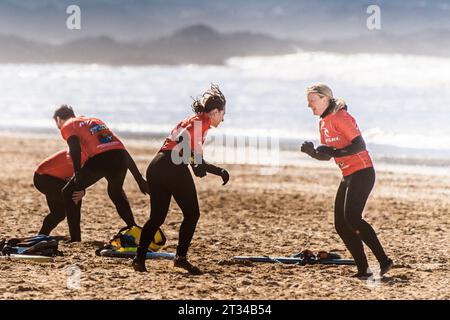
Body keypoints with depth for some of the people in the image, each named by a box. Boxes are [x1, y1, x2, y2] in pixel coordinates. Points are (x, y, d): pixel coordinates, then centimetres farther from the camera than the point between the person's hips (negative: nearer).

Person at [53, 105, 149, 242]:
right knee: (116, 191, 35)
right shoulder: (95, 120, 37)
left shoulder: (67, 126, 18)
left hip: (99, 158, -6)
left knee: (69, 193, 13)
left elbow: (75, 149, -5)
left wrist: (78, 175, -9)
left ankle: (75, 239, 7)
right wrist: (139, 179, 32)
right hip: (120, 154, 6)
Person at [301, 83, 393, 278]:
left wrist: (334, 152, -27)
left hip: (362, 172, -10)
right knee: (341, 225, 3)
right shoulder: (324, 123, 15)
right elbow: (326, 156, 18)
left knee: (352, 218, -21)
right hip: (348, 176, 10)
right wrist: (312, 152, -2)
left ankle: (383, 260, -19)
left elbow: (360, 145, -20)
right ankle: (363, 269, 3)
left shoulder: (339, 117, -14)